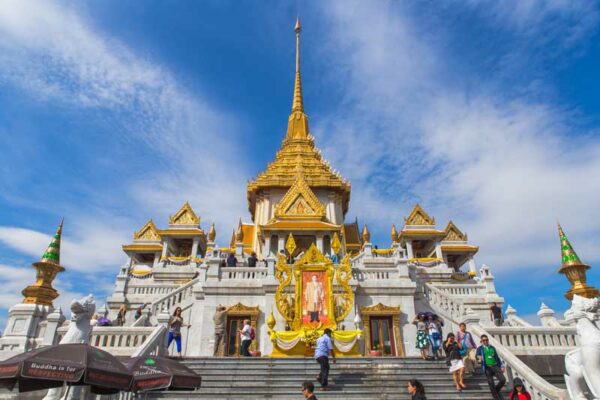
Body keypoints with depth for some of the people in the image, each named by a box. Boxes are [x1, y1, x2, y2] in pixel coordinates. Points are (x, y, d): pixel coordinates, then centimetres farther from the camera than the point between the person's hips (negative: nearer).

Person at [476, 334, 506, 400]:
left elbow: (497, 357, 18)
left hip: (495, 366, 3)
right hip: (487, 368, -3)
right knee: (491, 384, -2)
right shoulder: (480, 348, 3)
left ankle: (496, 390, 17)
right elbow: (477, 355, -13)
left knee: (503, 380, -11)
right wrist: (479, 358, -36)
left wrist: (501, 366, 11)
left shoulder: (492, 347, 14)